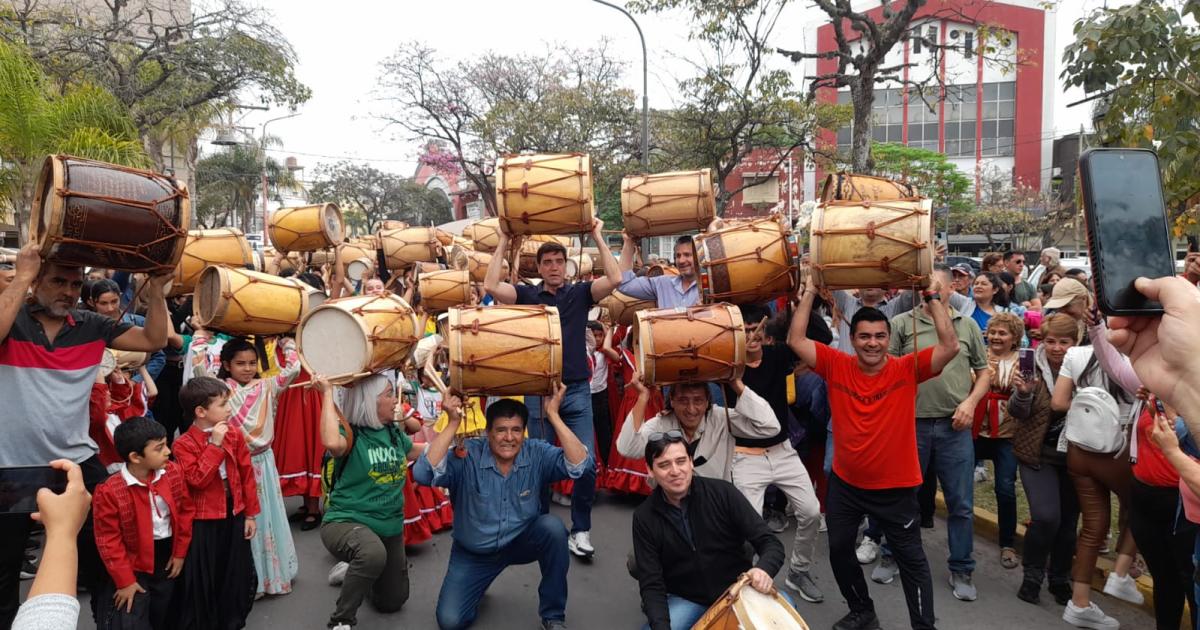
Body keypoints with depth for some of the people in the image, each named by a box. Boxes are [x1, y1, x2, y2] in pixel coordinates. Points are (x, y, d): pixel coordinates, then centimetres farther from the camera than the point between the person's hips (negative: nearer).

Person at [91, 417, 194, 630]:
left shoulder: (173, 472, -10)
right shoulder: (110, 491, -24)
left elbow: (186, 511, 3)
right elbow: (109, 542, -17)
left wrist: (180, 552, 2)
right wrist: (125, 580, -13)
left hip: (167, 557, 4)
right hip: (134, 564, -4)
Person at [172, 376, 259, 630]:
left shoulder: (234, 436, 0)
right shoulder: (184, 444, -13)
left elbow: (247, 475, 4)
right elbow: (197, 479, -25)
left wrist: (250, 514, 4)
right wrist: (215, 445, -26)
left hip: (234, 516, 5)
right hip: (203, 521, -4)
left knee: (238, 575, 14)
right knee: (201, 580, 6)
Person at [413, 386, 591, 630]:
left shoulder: (537, 454, -17)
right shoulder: (467, 455, -22)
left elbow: (580, 465, -31)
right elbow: (424, 474, -37)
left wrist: (553, 414, -34)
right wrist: (453, 422, -39)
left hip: (522, 542, 1)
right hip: (473, 553, 0)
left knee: (553, 527, -30)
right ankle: (477, 585, 26)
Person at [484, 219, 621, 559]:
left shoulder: (580, 292, 5)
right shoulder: (526, 295, 5)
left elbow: (615, 279, -10)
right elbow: (491, 285, -11)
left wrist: (598, 237, -8)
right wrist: (504, 242, -6)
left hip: (577, 391, 0)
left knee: (586, 464, -5)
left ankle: (580, 530, 11)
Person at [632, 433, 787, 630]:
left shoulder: (722, 493, -13)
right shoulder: (644, 518, -9)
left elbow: (770, 542, -11)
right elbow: (651, 584, -10)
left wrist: (764, 569, -35)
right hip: (686, 599, 0)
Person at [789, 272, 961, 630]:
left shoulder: (907, 369, -11)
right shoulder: (836, 366, -8)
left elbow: (950, 346, -21)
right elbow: (796, 340, -13)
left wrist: (933, 298, -21)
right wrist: (810, 293, -14)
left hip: (896, 487, -3)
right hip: (845, 483, 3)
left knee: (911, 559, 9)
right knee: (839, 550, 18)